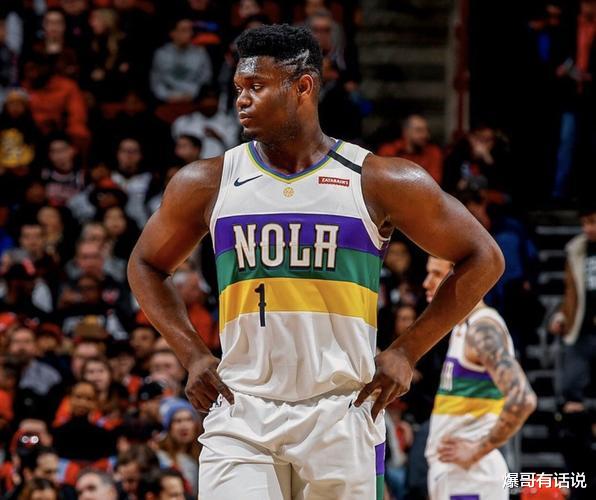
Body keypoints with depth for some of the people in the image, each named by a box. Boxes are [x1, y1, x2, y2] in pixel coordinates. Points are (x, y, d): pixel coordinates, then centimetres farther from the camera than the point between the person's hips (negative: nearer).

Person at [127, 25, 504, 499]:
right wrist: (193, 355, 8)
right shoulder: (208, 183, 5)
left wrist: (406, 352, 1)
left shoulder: (379, 182, -1)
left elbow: (483, 259, 7)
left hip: (342, 414, -1)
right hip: (241, 415, 1)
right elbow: (147, 265, 22)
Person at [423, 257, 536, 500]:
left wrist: (476, 451, -20)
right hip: (449, 471, 10)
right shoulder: (461, 327, 17)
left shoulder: (482, 329, -14)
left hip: (470, 474, -10)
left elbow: (522, 399, -27)